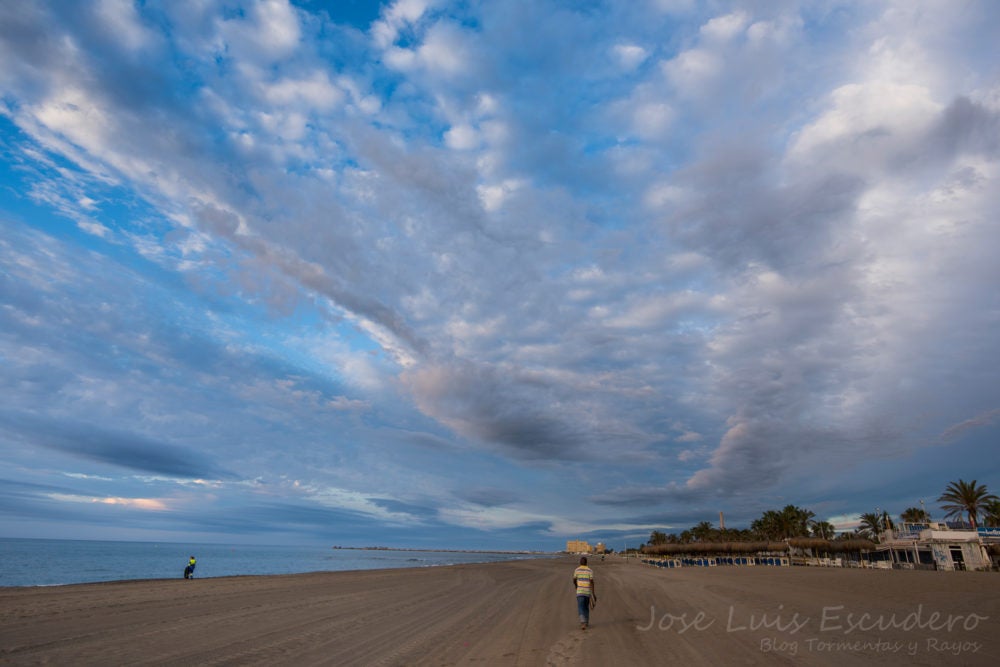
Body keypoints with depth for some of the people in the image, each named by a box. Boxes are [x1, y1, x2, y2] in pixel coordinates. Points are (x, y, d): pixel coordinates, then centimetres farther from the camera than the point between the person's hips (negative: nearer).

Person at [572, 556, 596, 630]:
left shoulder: (577, 570, -4)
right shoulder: (590, 570, -4)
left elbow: (574, 580, 4)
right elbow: (592, 582, -10)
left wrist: (575, 585, 26)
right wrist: (593, 594, -7)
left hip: (580, 592, -2)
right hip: (588, 592, 2)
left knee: (581, 609, -2)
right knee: (586, 607, 22)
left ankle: (583, 623, -21)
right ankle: (586, 622, 31)